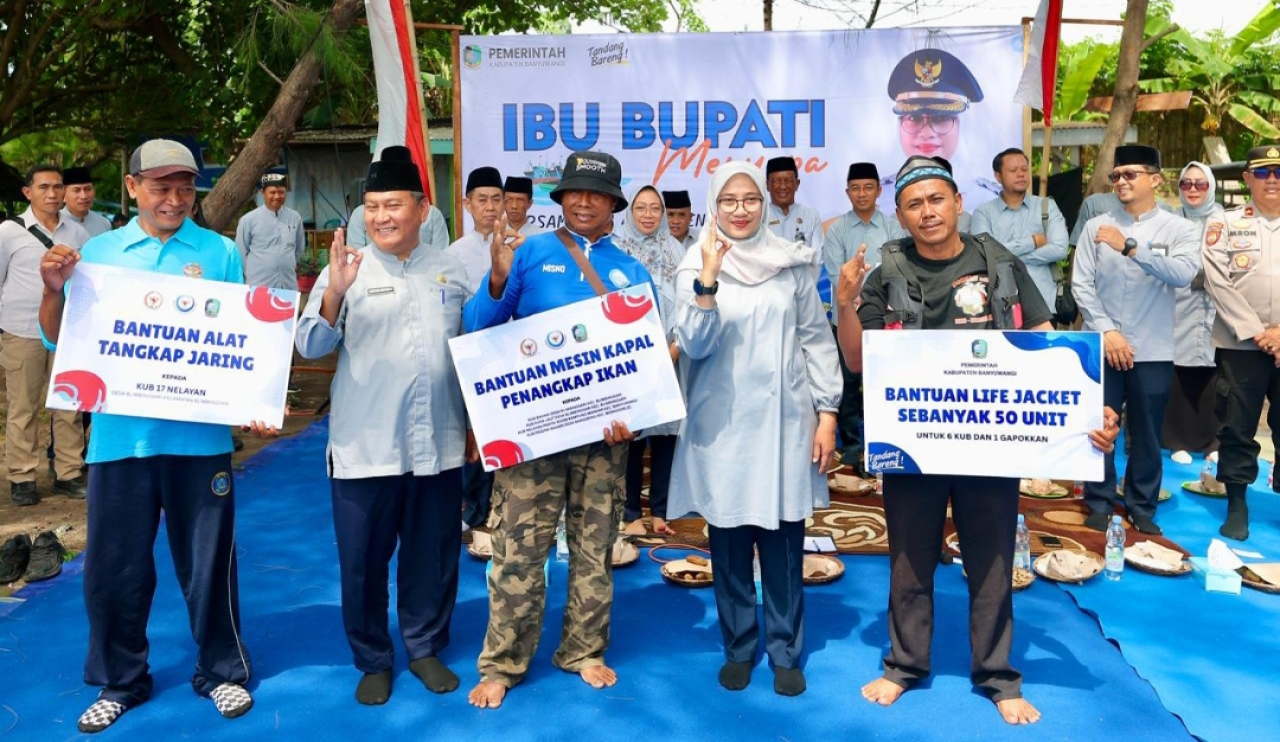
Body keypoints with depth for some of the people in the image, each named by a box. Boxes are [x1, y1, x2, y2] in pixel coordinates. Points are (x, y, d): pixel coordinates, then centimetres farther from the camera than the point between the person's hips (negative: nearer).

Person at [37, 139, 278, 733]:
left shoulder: (222, 252, 2)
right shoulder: (97, 252, 6)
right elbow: (61, 341, 8)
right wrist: (53, 290, -10)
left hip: (199, 435, -1)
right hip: (119, 435, 2)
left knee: (208, 563, 8)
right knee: (113, 566, 11)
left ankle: (222, 672, 27)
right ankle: (119, 681, 31)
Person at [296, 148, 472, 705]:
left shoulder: (451, 271, 8)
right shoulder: (346, 269, -1)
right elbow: (311, 347, -10)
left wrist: (477, 422, 12)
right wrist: (334, 293, -28)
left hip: (439, 445, 2)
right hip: (365, 447, -2)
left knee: (433, 555, 13)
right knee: (363, 560, 8)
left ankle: (426, 648, 32)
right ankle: (372, 660, 27)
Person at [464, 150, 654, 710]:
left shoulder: (632, 271, 8)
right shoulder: (531, 253, 1)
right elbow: (479, 330, -4)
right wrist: (498, 280, -23)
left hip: (604, 428, 3)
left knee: (594, 544, 12)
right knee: (519, 546, 0)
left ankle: (584, 651, 28)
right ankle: (501, 663, 14)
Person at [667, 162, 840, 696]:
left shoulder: (792, 263, 3)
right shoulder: (695, 268, 0)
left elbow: (817, 340, 5)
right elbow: (694, 345, -12)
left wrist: (827, 413, 1)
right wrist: (708, 281, -24)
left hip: (785, 422, 1)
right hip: (722, 426, 0)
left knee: (784, 544, 7)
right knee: (730, 546, 8)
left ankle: (785, 651, 22)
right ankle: (738, 648, 25)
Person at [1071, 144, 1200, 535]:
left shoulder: (1178, 229, 1)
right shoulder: (1096, 226, 2)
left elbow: (1183, 274, -18)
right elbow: (1081, 284, -2)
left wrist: (1130, 247, -26)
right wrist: (1106, 331, -11)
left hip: (1153, 352, 0)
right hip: (1102, 347, 0)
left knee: (1147, 434, 10)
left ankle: (1142, 508, 24)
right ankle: (1099, 504, 20)